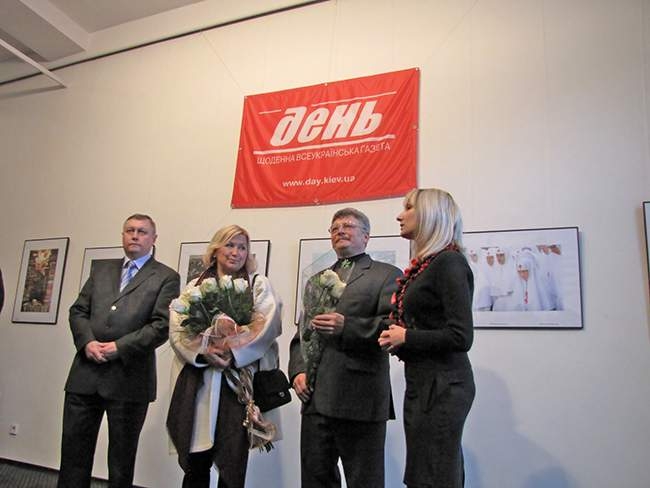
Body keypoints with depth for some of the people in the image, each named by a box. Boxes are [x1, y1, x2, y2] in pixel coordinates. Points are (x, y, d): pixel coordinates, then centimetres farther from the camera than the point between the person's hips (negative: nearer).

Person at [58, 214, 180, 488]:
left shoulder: (166, 277, 0)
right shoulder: (101, 268, 16)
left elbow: (161, 325, -9)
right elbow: (78, 311, 11)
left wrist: (119, 347, -14)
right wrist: (87, 342, -8)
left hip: (129, 376, -4)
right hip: (85, 372, 4)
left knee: (121, 458, 10)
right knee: (73, 451, 10)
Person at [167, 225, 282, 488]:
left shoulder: (258, 284, 8)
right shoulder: (194, 286, 13)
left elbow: (268, 327, -5)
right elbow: (177, 329, 2)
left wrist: (233, 354, -16)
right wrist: (203, 352, -15)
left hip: (238, 381, -2)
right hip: (197, 381, 2)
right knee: (194, 466, 8)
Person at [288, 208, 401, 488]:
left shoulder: (387, 275, 4)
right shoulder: (317, 280, 22)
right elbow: (302, 332, 20)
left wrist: (347, 327, -21)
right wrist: (298, 371, 5)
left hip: (361, 399, -5)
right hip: (315, 397, 5)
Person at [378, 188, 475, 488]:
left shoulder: (448, 262, -14)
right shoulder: (425, 264, 12)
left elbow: (461, 337, -20)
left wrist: (407, 337, -11)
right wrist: (397, 336, -1)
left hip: (441, 386, -9)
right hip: (422, 383, 9)